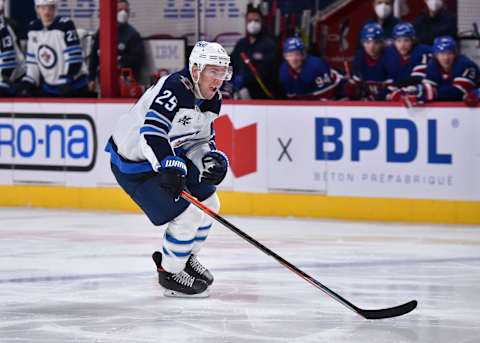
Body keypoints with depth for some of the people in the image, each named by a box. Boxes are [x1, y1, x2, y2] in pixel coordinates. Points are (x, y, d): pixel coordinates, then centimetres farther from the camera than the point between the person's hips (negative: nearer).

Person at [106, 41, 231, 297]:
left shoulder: (212, 100, 1)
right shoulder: (174, 88, -29)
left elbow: (201, 139, 10)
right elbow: (151, 132, -41)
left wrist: (213, 159, -11)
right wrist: (169, 167, -51)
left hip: (168, 156, 10)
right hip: (133, 163, -10)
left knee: (208, 203, 16)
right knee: (186, 215, -14)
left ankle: (185, 257, 36)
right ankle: (169, 272, 8)